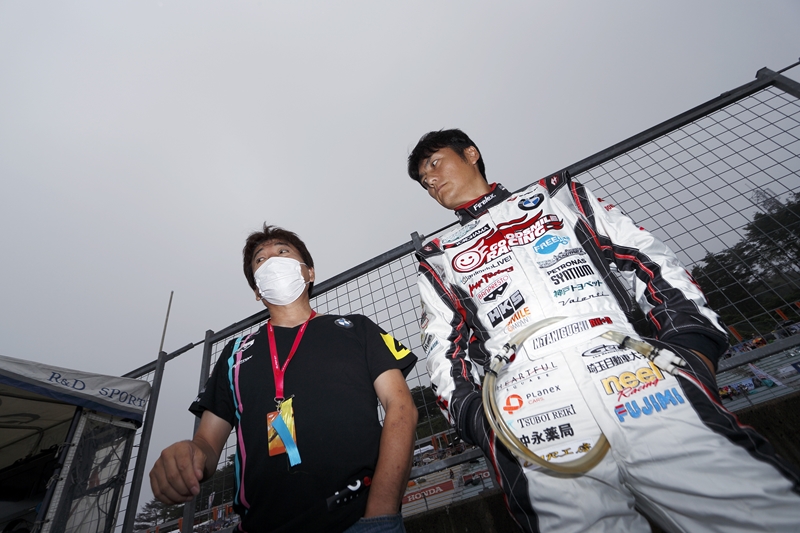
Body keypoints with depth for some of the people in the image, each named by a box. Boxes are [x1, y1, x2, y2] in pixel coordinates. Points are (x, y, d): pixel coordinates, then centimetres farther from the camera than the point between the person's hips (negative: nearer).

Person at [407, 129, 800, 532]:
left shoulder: (555, 194, 21)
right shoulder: (437, 260, 21)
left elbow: (649, 258, 14)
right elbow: (445, 350, 12)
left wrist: (694, 342, 0)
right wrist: (474, 417, -4)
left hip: (636, 381, 1)